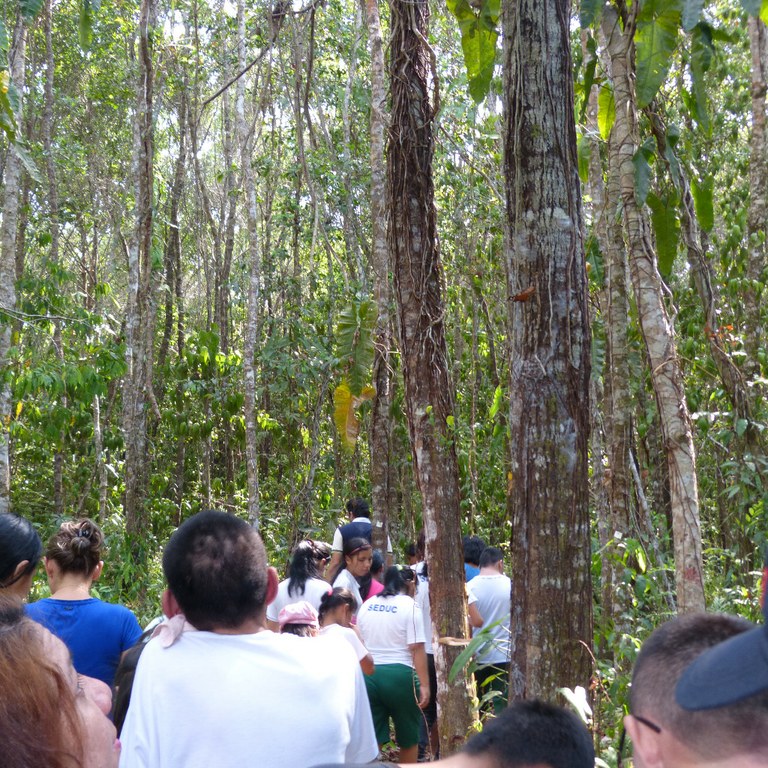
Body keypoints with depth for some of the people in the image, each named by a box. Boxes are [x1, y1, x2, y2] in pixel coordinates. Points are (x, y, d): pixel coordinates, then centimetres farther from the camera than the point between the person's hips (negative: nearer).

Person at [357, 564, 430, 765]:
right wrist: (424, 684, -11)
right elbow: (416, 648, -11)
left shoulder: (367, 605, 12)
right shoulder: (410, 606, -4)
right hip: (399, 674, -4)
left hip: (368, 674, 4)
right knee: (408, 736, 14)